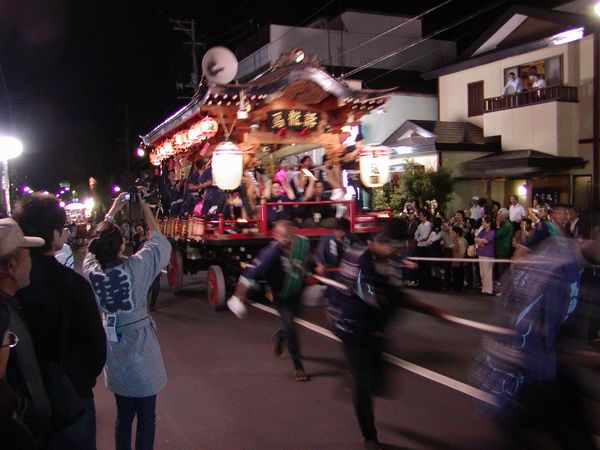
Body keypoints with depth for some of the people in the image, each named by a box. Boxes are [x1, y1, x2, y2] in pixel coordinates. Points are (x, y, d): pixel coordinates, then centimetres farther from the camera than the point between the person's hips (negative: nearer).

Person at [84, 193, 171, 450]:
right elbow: (158, 241, -6)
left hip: (112, 347, 5)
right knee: (146, 419, 8)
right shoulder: (135, 267, -20)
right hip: (139, 348, -5)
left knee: (123, 415, 19)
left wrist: (112, 212, 15)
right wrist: (145, 209, 4)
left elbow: (96, 244, 10)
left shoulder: (91, 269, -10)